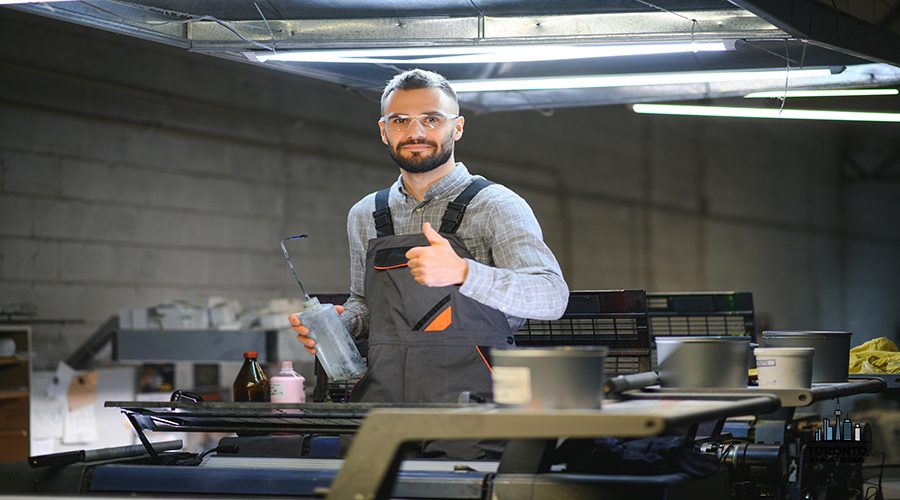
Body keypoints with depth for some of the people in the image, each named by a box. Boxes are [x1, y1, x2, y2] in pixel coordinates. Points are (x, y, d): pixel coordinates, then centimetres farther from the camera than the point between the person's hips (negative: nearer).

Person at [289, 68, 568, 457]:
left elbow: (552, 297, -15)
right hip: (380, 407, 5)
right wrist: (339, 324, 9)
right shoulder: (365, 216, 17)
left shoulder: (496, 207, 0)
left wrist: (461, 272, -30)